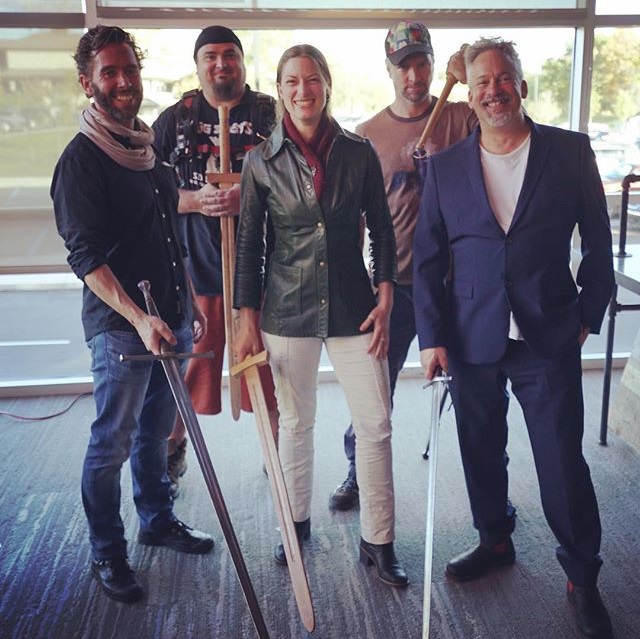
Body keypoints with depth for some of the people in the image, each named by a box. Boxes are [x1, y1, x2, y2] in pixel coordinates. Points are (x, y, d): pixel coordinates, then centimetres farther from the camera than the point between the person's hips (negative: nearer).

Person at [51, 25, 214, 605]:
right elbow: (86, 256, -17)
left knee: (156, 429, 19)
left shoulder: (152, 148, 13)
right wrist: (137, 317, -27)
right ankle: (107, 554, 20)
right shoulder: (82, 159, -10)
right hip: (119, 325, -7)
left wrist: (190, 303, 18)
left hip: (170, 318, 7)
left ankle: (158, 520, 37)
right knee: (112, 443, 4)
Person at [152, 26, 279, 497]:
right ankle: (173, 455, 32)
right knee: (183, 370, 10)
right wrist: (194, 200, -12)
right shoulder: (175, 119, 8)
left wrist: (248, 199, -18)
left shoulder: (271, 115, 4)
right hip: (192, 266, 1)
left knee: (270, 372, 8)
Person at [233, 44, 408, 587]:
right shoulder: (262, 161, 0)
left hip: (353, 307, 1)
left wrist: (385, 299, -3)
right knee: (295, 423, 12)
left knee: (376, 425, 0)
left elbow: (382, 230, 5)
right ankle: (297, 522, 34)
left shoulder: (359, 152, 1)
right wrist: (247, 321, 0)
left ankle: (378, 541, 16)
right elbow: (248, 244, 3)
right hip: (287, 309, 0)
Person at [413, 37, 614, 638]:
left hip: (549, 339, -2)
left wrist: (588, 315, 4)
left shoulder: (571, 151, 1)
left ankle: (582, 576, 23)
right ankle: (494, 541, 39)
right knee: (481, 452, 15)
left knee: (562, 460, 1)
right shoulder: (444, 167, 4)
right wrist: (432, 337, -2)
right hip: (472, 339, 2)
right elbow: (427, 259, 4)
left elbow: (597, 243, 6)